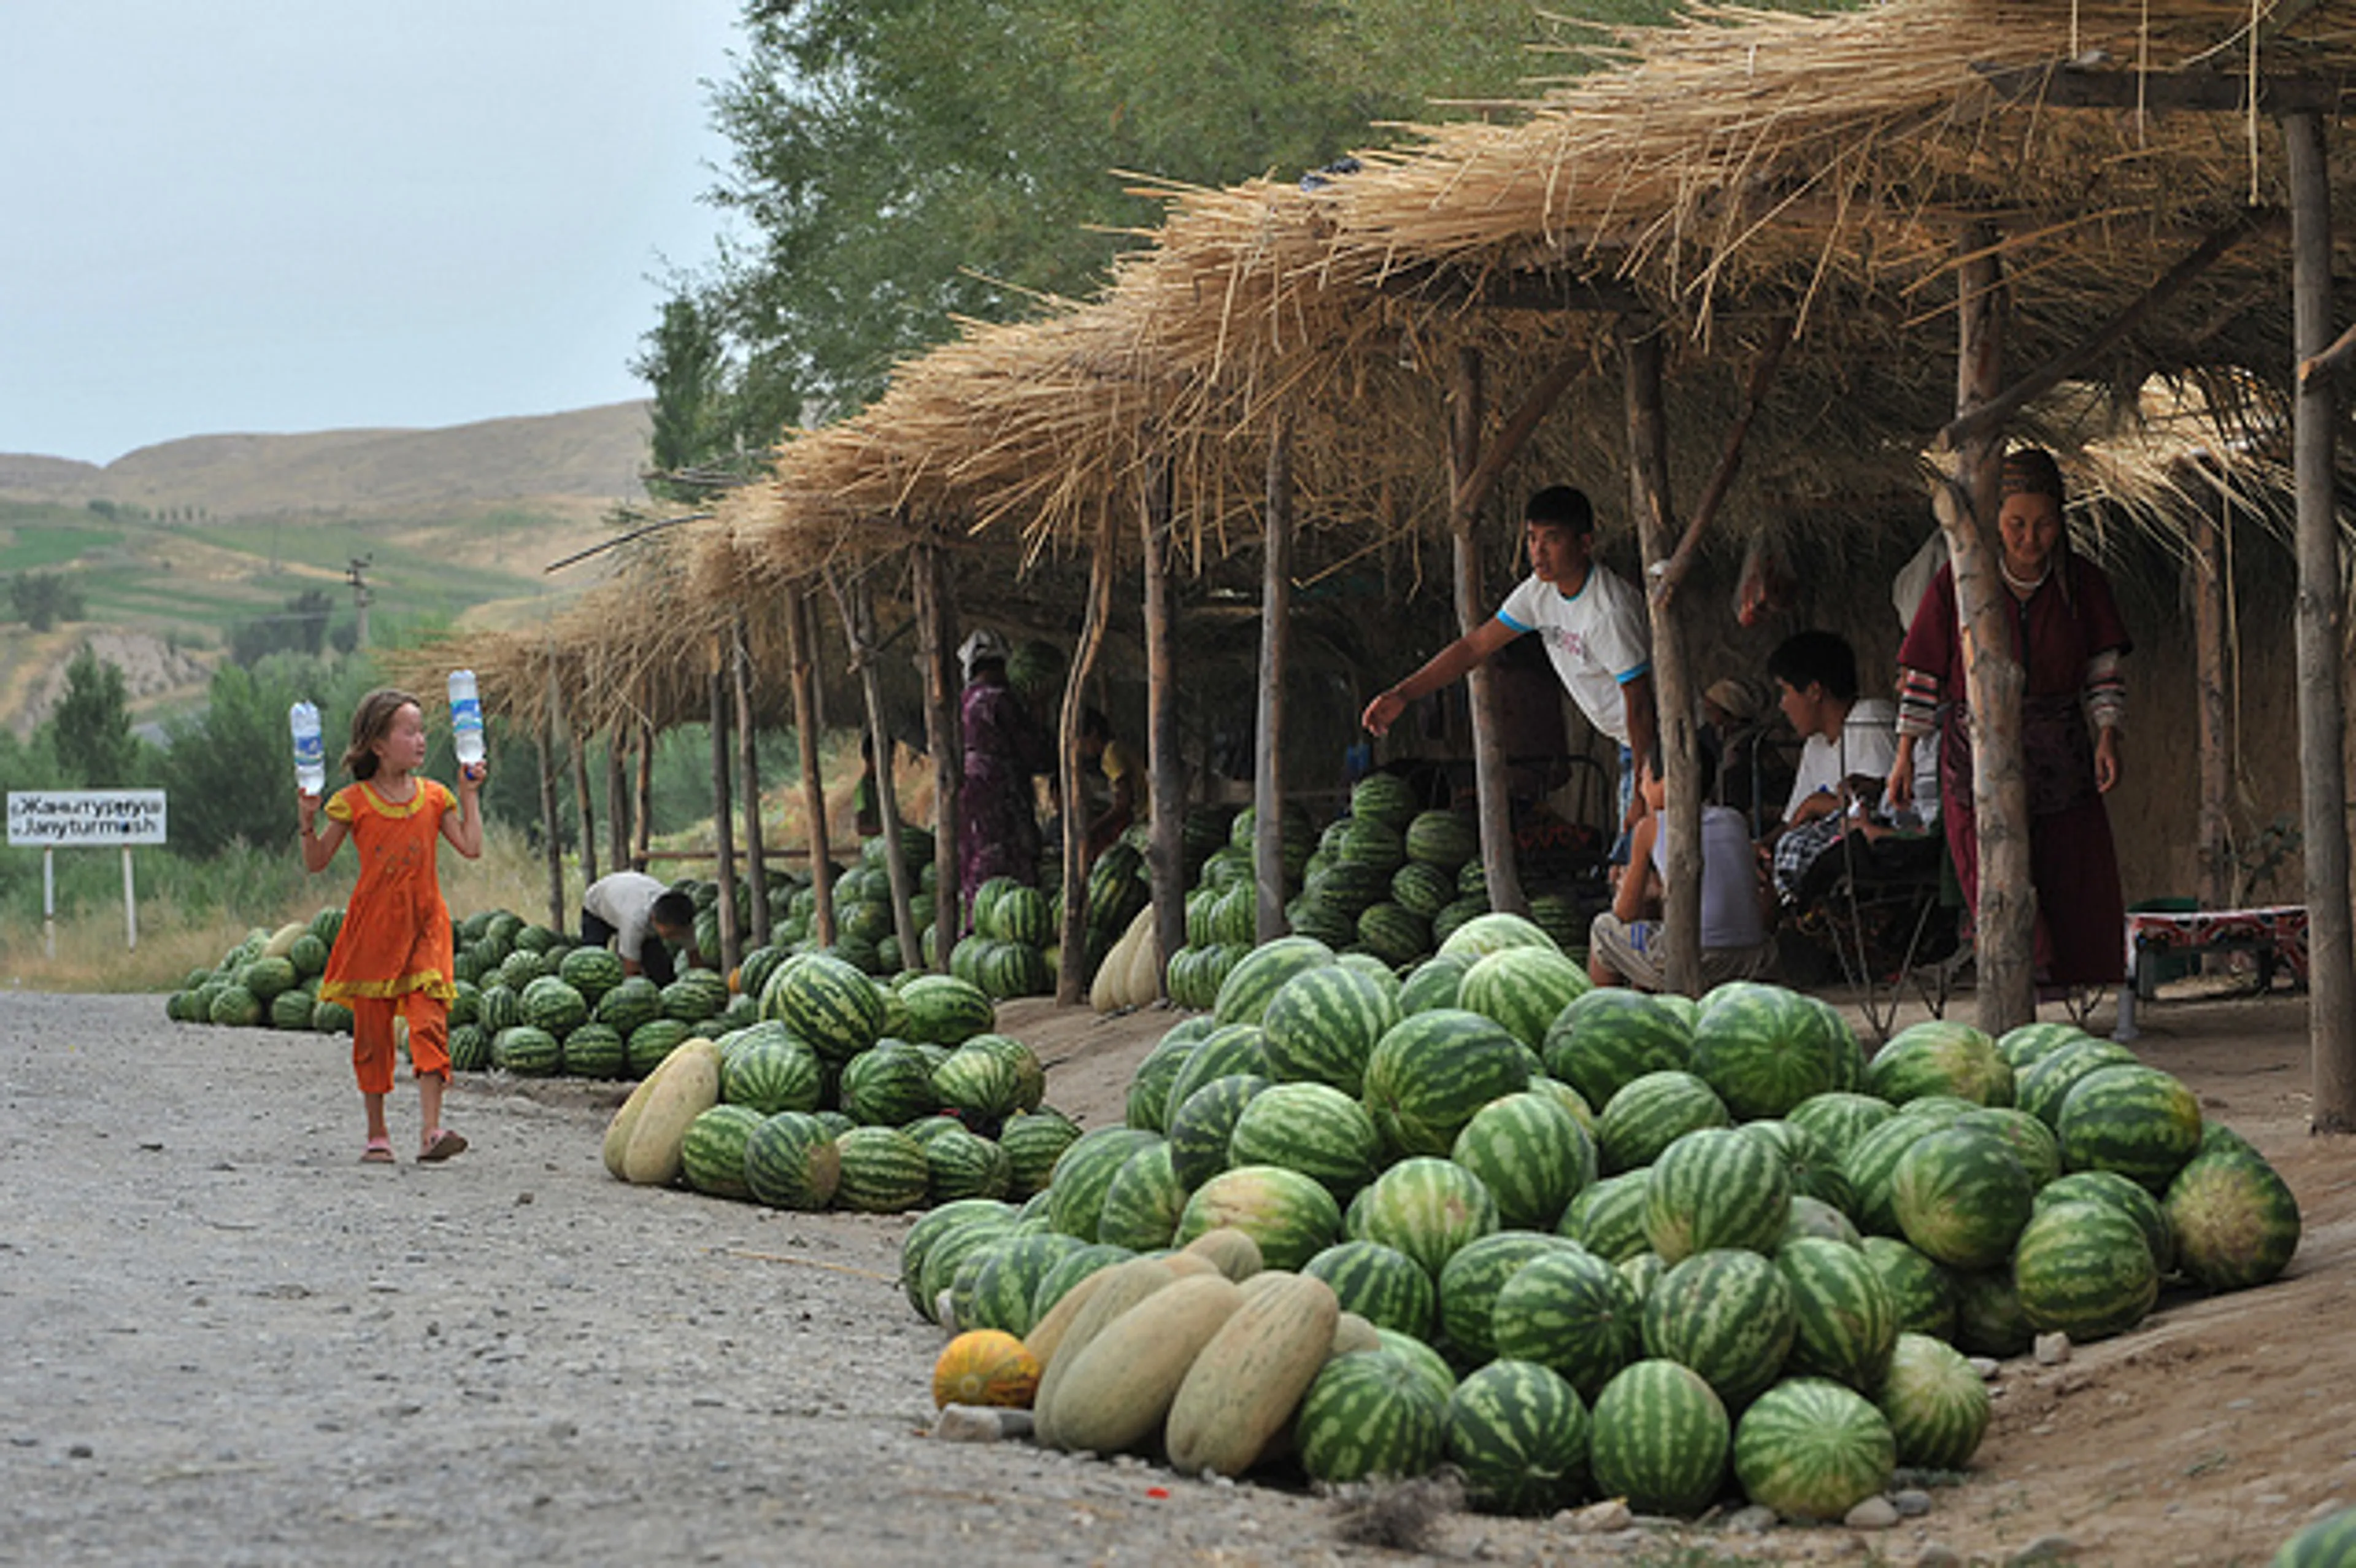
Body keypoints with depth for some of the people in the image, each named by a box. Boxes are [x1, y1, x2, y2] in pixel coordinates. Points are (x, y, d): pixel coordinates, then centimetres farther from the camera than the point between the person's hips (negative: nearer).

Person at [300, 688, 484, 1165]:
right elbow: (316, 863, 3)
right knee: (372, 1028, 5)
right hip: (373, 928, -1)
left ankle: (430, 1130, -20)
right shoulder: (353, 802, -2)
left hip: (424, 927, 1)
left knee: (429, 1021, -14)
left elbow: (471, 848, 1)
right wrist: (307, 823, -13)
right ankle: (377, 1133, 16)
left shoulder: (433, 797, 6)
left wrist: (470, 795, 3)